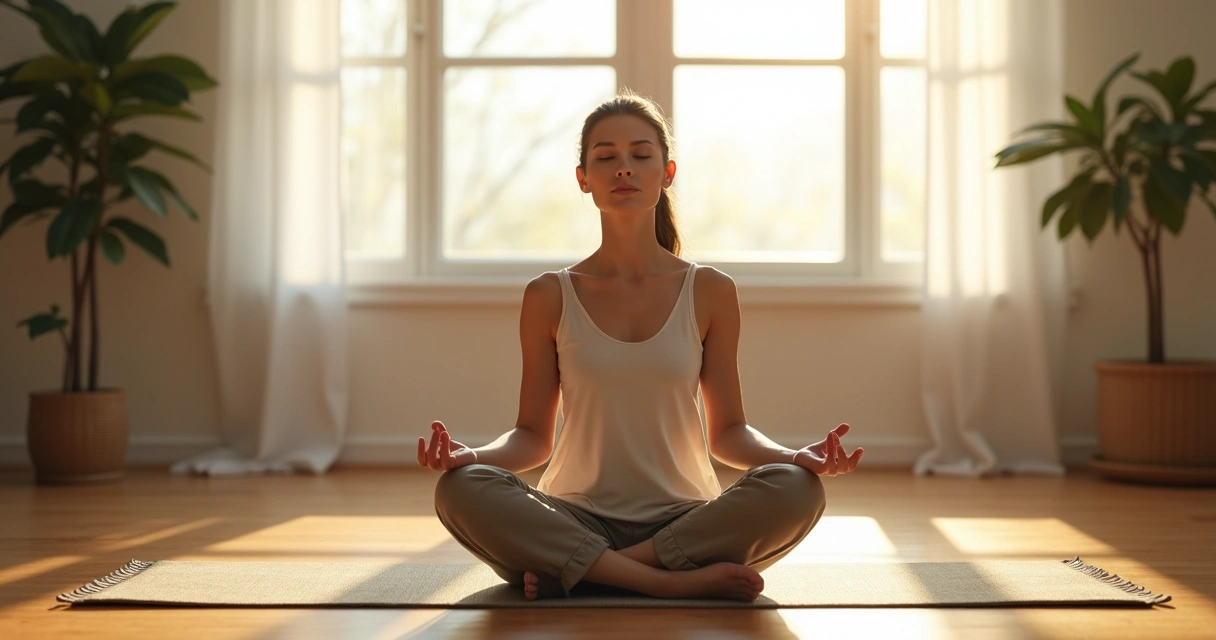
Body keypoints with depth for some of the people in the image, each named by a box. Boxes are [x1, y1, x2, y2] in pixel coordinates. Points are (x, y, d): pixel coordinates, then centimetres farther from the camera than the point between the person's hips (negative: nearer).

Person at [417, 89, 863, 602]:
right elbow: (533, 435, 6)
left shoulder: (710, 292, 5)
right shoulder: (549, 297, 5)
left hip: (686, 520, 1)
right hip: (578, 518, 0)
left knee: (797, 489, -29)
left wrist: (796, 456, -13)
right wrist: (470, 455, -16)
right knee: (460, 490, -29)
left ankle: (572, 573, -23)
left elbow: (727, 431, 7)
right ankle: (676, 582, -28)